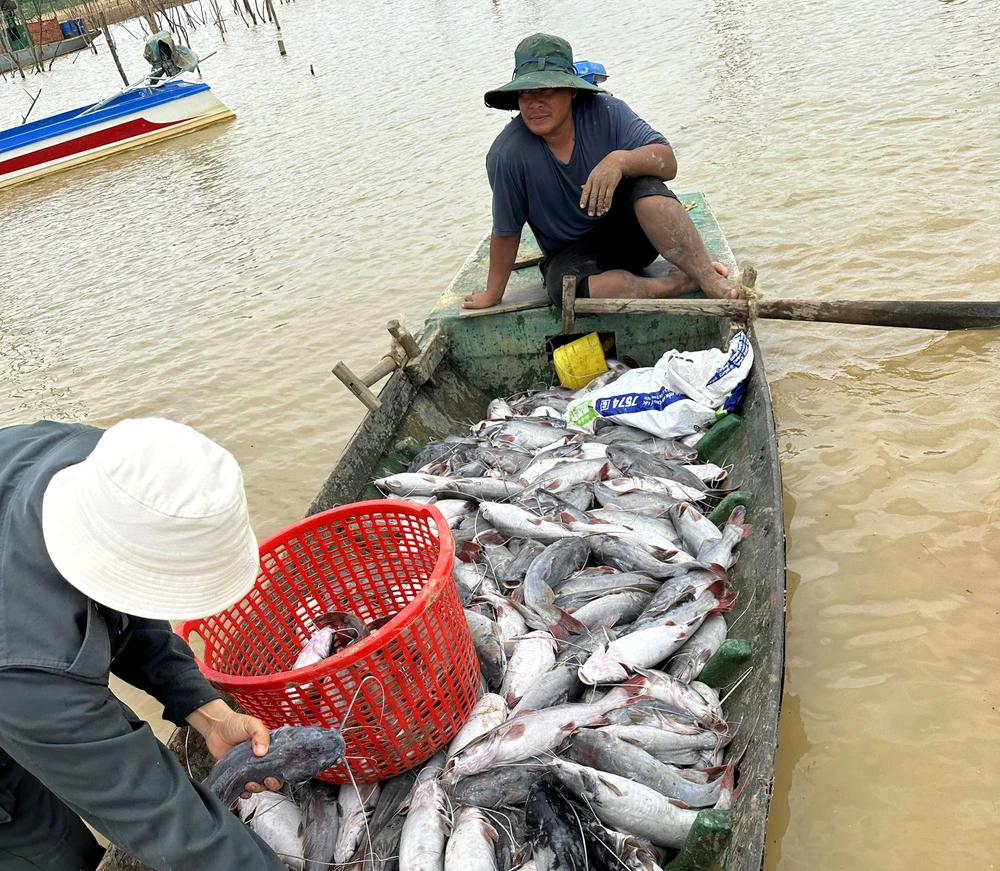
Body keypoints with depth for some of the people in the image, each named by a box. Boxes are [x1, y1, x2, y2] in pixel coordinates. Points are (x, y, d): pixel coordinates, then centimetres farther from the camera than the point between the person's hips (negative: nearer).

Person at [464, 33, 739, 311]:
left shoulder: (604, 111, -15)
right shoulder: (507, 155, -19)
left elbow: (668, 163, -21)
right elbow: (506, 232, -8)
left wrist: (621, 160, -42)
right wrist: (492, 295, 0)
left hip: (628, 230, 1)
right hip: (571, 253, 0)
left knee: (645, 184, -31)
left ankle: (707, 276, -30)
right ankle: (684, 283, -25)